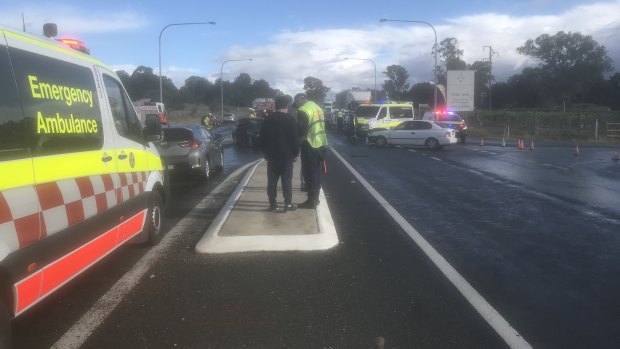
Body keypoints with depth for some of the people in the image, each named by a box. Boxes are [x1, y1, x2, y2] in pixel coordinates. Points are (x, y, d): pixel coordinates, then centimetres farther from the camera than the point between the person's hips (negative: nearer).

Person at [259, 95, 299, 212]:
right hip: (287, 156, -3)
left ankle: (272, 203, 11)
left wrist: (266, 153, 17)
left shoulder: (267, 120, 6)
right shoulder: (291, 120, -8)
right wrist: (296, 153, 2)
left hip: (272, 156, 4)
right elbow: (295, 139, -8)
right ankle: (288, 204, 3)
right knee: (287, 181, 1)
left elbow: (262, 139, 9)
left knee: (272, 181, 8)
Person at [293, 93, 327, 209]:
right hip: (320, 144, 9)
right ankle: (315, 197, 24)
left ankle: (311, 201, 1)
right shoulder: (317, 107, 14)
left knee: (309, 173, -2)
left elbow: (301, 130, -16)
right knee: (316, 172, 16)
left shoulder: (303, 110, -14)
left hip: (310, 145, -9)